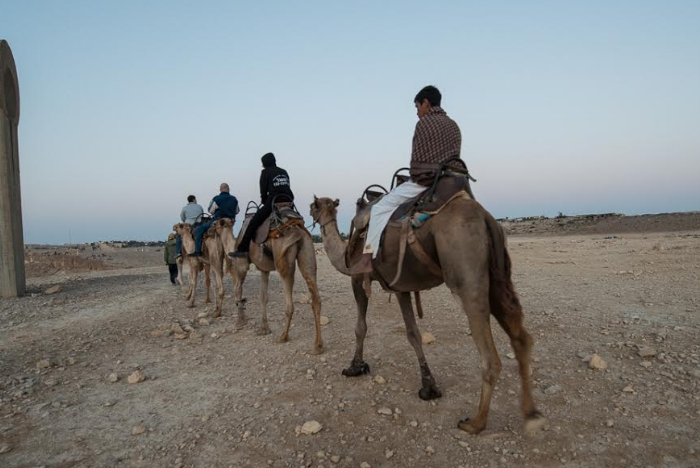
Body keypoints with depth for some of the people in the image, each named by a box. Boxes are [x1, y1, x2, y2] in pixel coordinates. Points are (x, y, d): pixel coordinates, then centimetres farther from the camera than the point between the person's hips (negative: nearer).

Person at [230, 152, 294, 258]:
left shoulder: (266, 172, 7)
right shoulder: (284, 172, 22)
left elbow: (263, 191, 7)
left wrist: (264, 203, 24)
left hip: (273, 202, -6)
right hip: (288, 202, 6)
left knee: (253, 222, -2)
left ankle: (242, 249, -8)